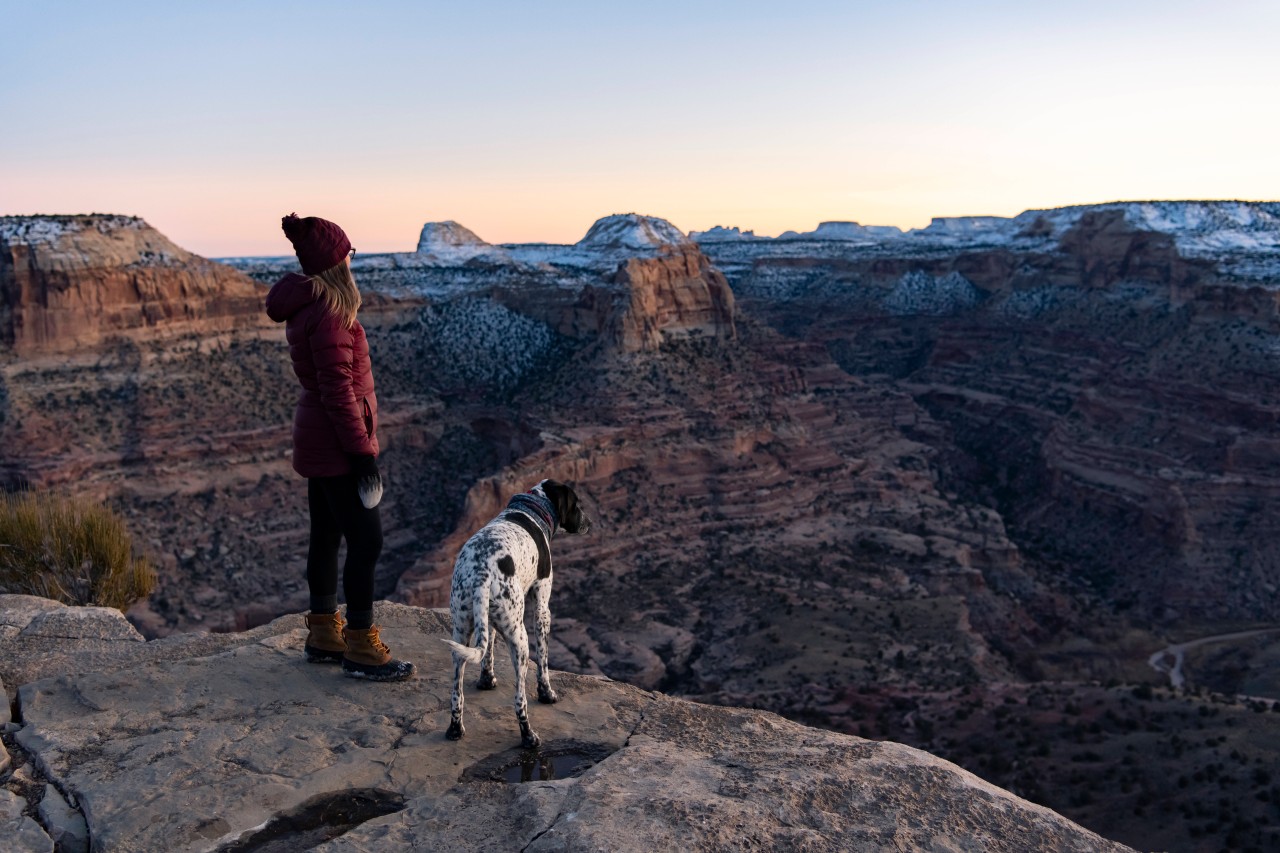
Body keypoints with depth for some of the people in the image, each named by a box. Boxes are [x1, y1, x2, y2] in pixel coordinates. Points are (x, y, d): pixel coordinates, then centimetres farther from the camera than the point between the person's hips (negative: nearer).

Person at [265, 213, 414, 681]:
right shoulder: (328, 313, -21)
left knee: (327, 536, 16)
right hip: (336, 444, -10)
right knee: (366, 542, -4)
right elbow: (338, 391, -23)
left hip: (317, 437, 11)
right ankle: (361, 650, 4)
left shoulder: (306, 305, 11)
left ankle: (323, 636, 27)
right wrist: (363, 452, -19)